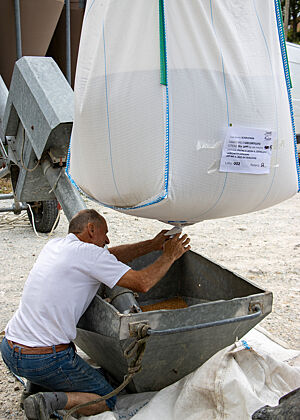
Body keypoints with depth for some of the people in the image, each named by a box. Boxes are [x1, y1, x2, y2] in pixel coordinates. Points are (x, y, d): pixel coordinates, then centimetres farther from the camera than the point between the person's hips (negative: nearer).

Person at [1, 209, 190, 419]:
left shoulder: (54, 245, 10)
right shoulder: (87, 252, -14)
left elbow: (110, 258, 18)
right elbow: (143, 283, -14)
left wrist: (153, 245, 18)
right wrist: (169, 256, 3)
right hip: (46, 361, -8)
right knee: (107, 401, 9)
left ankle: (36, 385, 17)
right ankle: (51, 400, -12)